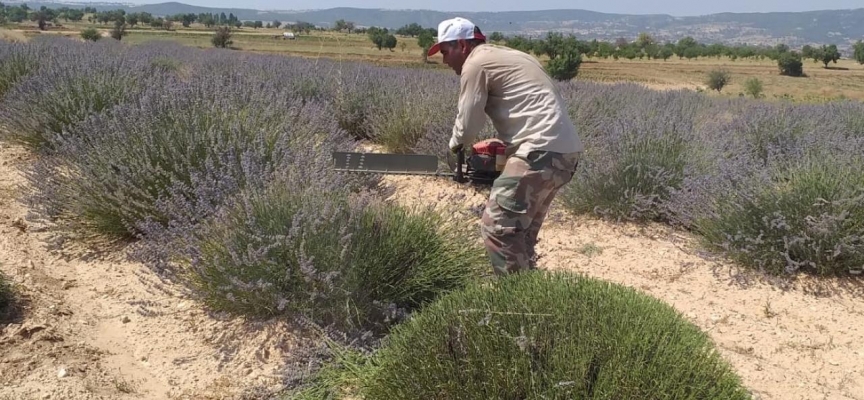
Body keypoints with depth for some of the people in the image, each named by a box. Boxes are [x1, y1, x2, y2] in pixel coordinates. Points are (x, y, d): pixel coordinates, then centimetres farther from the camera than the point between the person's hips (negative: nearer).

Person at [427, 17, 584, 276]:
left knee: (498, 228, -7)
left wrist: (455, 145, 18)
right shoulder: (508, 56, 26)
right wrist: (504, 143, 20)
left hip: (543, 151, -10)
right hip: (564, 150, 10)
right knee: (522, 229, 19)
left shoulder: (476, 63, -2)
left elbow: (468, 124, -2)